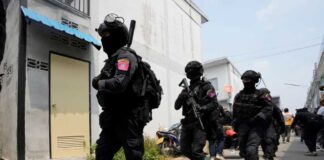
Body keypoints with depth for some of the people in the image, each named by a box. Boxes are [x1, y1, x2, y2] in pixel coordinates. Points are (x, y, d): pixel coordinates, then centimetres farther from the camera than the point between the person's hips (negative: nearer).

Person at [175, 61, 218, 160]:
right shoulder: (187, 89, 17)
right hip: (187, 123, 6)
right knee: (184, 149, 10)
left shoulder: (206, 86, 1)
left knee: (196, 151, -14)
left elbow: (214, 103, -9)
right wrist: (181, 97, -10)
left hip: (199, 122, -6)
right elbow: (177, 106, 11)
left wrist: (202, 108, -25)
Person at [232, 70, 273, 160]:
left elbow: (268, 108, -14)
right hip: (243, 126, 6)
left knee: (251, 150, -20)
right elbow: (235, 112, 17)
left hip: (256, 126, -6)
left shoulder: (259, 95, -6)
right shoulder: (239, 96, 10)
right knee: (243, 150, 13)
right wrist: (235, 125, 14)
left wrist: (257, 118, -23)